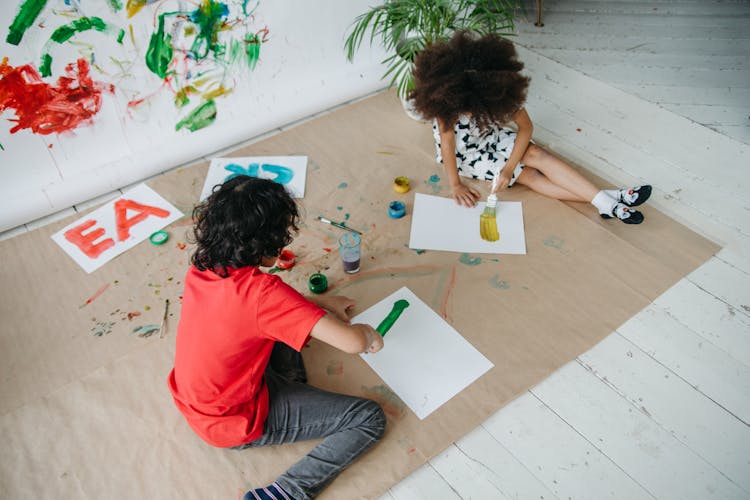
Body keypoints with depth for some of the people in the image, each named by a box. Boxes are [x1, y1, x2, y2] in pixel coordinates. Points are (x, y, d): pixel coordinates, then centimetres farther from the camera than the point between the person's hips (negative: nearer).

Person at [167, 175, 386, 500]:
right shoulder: (261, 290, -34)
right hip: (237, 424, -7)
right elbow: (351, 342, -37)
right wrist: (367, 334, -12)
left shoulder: (202, 267, -10)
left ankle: (292, 386, 12)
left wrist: (321, 303, 7)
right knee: (370, 418, -5)